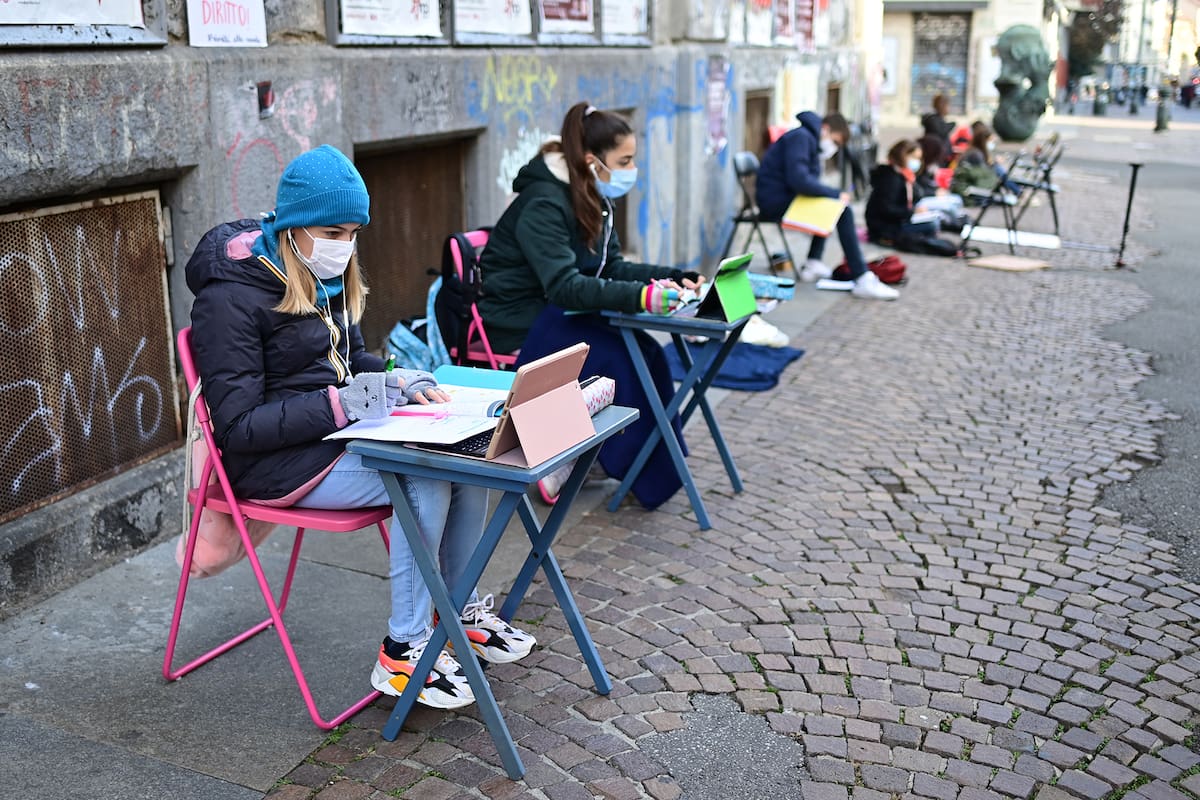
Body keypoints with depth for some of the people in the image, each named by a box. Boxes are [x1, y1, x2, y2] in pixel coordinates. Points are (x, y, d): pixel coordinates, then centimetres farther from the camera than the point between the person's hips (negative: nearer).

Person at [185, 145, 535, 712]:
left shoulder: (326, 277, 8)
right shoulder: (230, 298, -17)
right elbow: (239, 425, -20)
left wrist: (400, 381, 0)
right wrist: (339, 404, -28)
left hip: (338, 434, 8)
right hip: (274, 462, -8)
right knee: (427, 480, -26)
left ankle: (461, 609, 4)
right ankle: (402, 654, -15)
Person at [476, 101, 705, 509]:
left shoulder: (593, 200, 7)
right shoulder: (543, 204, -22)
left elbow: (612, 267, 9)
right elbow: (564, 285, -32)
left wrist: (674, 277, -6)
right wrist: (640, 297, -43)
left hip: (558, 313, 8)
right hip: (520, 322, -8)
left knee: (645, 351, -14)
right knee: (619, 360, -25)